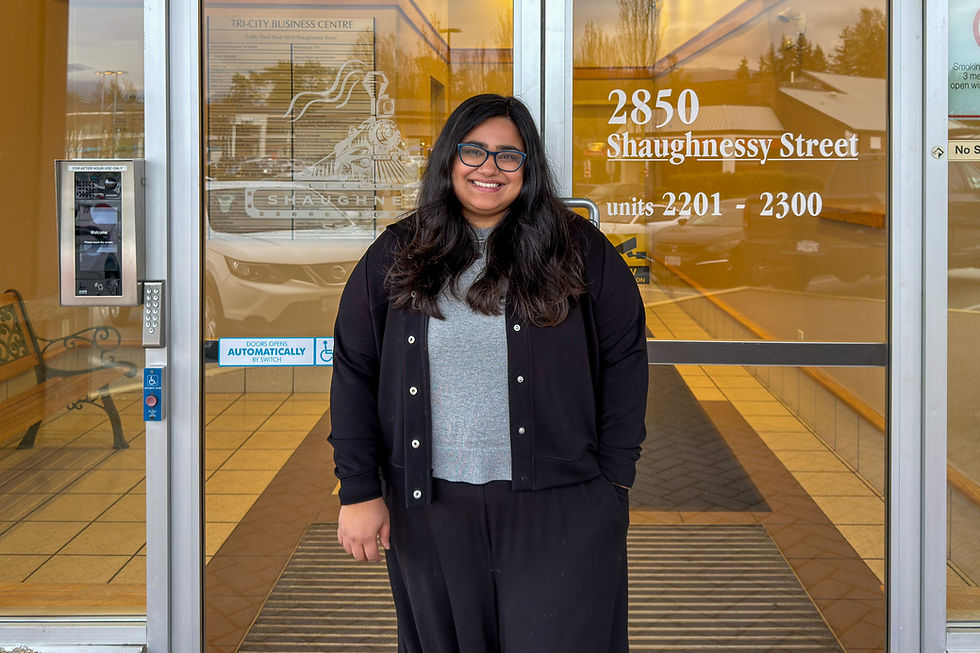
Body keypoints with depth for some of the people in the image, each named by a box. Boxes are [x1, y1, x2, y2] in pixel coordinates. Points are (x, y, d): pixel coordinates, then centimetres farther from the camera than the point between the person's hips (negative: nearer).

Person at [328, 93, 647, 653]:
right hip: (429, 505, 2)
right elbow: (354, 374, 5)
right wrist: (359, 491, -1)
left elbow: (623, 363, 2)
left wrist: (614, 482, -1)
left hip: (558, 504, -1)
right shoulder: (396, 256, 6)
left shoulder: (579, 251, 2)